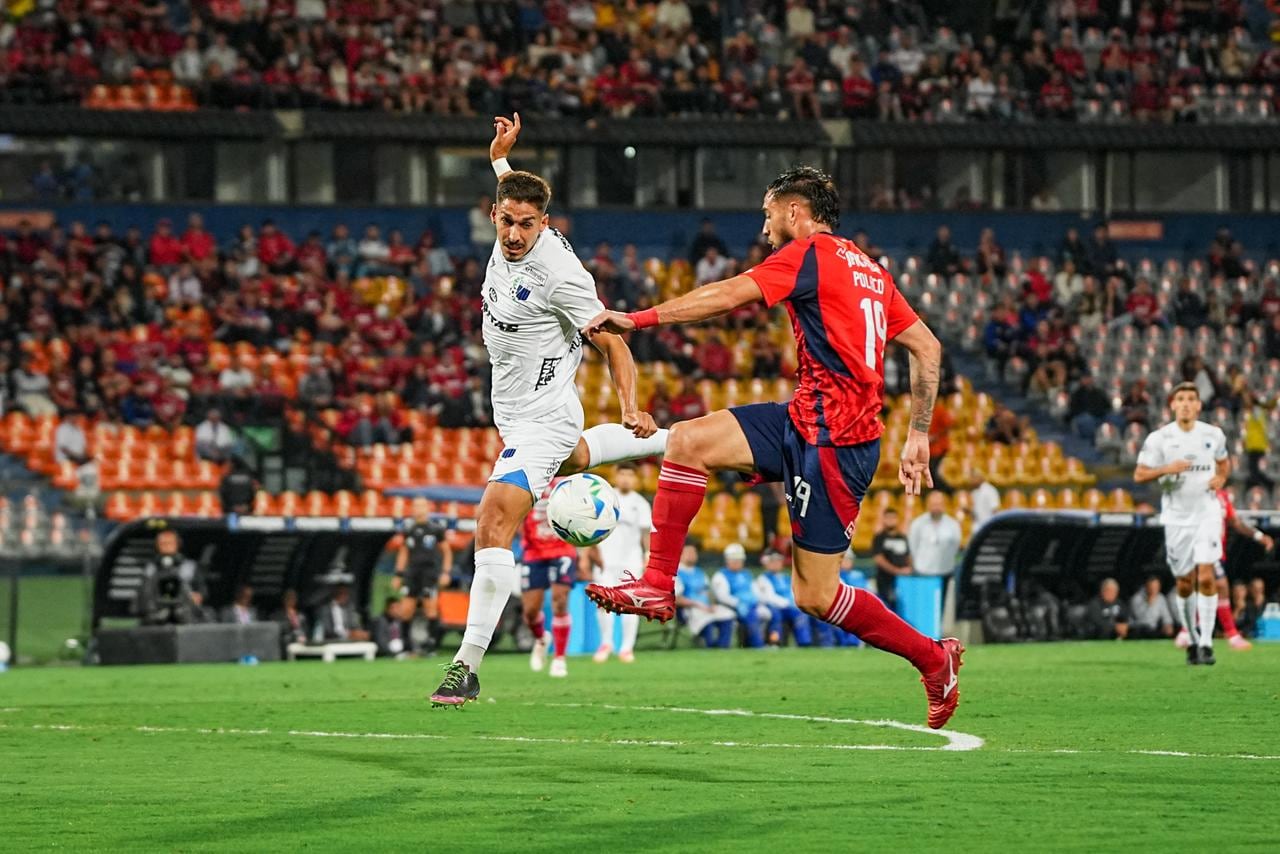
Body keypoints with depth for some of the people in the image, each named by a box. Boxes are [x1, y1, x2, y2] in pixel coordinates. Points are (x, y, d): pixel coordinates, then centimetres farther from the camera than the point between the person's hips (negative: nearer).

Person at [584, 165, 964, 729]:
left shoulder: (811, 253, -7)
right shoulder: (867, 269, 18)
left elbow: (728, 296, -16)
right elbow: (927, 347, 18)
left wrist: (639, 319, -13)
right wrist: (917, 437, 19)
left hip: (831, 439, -9)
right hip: (806, 423, 9)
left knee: (815, 595, -2)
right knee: (687, 441, 0)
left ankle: (933, 657, 12)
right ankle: (657, 586, -2)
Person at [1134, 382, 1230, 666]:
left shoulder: (1213, 435, 3)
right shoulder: (1159, 438, -4)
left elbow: (1224, 461, 21)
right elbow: (1139, 475, -4)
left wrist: (1221, 478, -1)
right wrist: (1166, 469, -21)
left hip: (1207, 513, 0)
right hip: (1176, 517, 0)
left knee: (1206, 577, -14)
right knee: (1185, 583, 5)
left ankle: (1206, 643, -10)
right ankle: (1192, 641, 23)